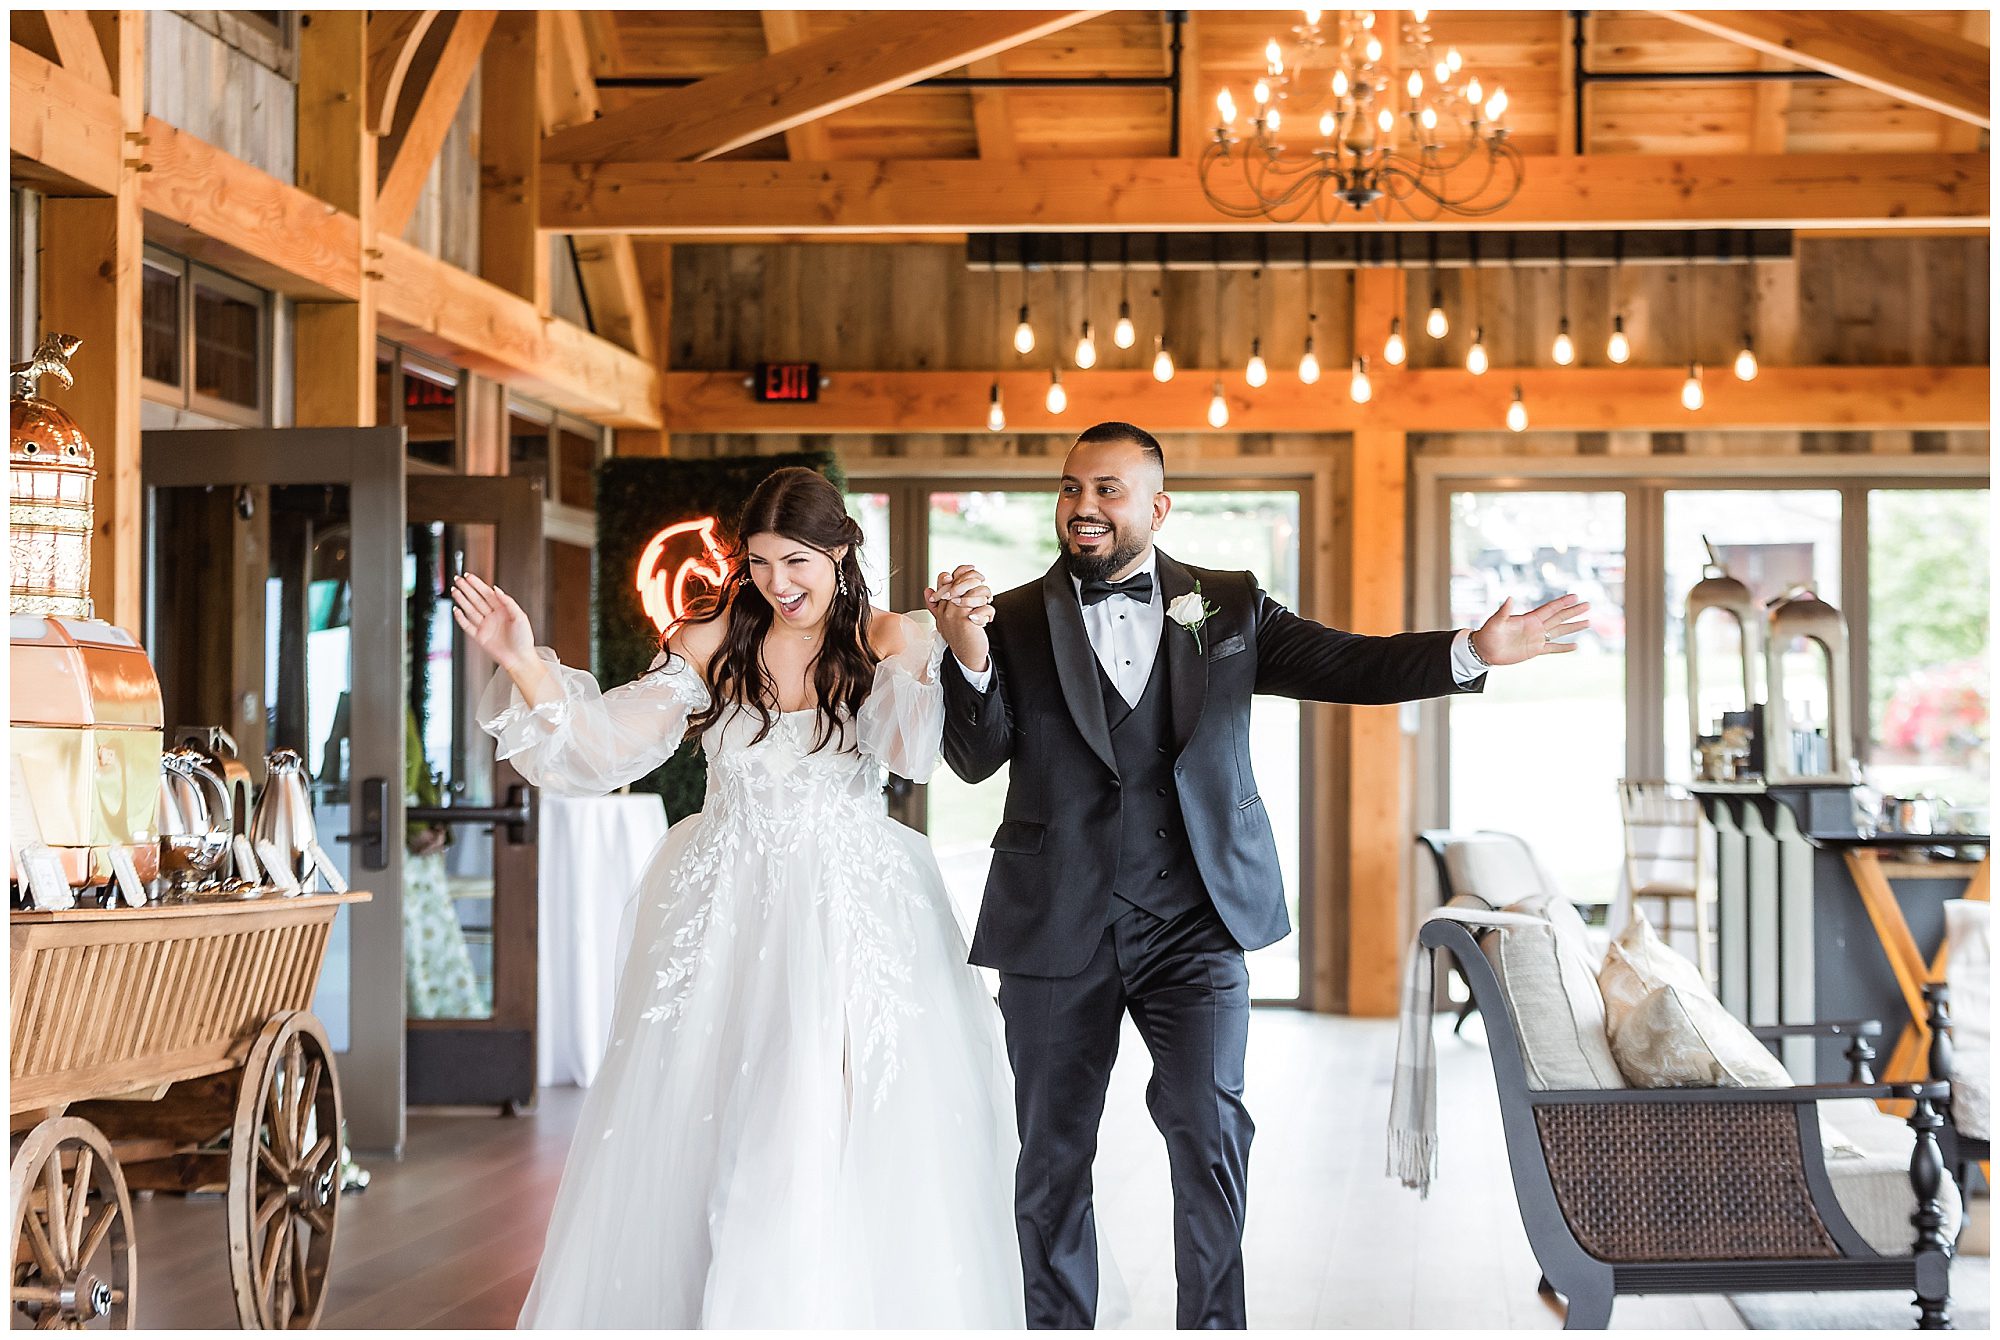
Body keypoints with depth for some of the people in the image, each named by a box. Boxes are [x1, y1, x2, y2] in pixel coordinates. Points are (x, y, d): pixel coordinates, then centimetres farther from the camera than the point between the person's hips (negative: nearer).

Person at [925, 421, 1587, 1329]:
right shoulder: (1016, 620, 2)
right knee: (1052, 1156, 8)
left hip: (1193, 920, 0)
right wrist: (968, 655, -25)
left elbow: (1343, 665, 2)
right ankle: (1057, 1326, 21)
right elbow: (976, 759, -6)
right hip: (1057, 925, 0)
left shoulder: (1227, 606, 7)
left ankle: (1210, 1325, 6)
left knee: (1209, 1126, -8)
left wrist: (1472, 653, -12)